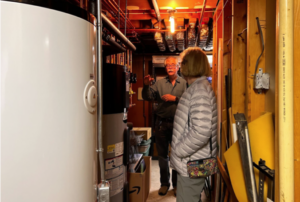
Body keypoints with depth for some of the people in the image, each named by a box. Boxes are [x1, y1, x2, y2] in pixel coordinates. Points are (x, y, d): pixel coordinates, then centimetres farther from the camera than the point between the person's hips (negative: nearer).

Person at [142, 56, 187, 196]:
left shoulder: (184, 83, -1)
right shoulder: (159, 83, 5)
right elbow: (148, 97, -2)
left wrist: (175, 98, -17)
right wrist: (146, 86, -18)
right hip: (162, 123, 2)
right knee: (162, 154, 11)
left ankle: (176, 184, 24)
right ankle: (164, 183, 26)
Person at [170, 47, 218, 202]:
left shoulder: (199, 89, -20)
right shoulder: (197, 87, 13)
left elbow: (201, 132, -31)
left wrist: (179, 151, -20)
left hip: (191, 165, -10)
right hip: (191, 162, 10)